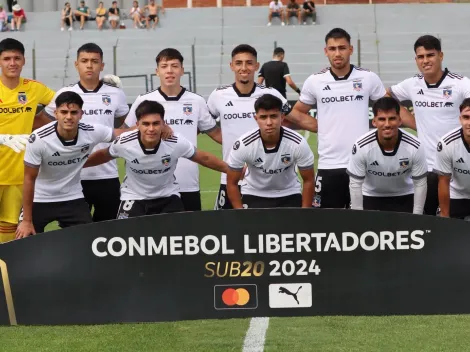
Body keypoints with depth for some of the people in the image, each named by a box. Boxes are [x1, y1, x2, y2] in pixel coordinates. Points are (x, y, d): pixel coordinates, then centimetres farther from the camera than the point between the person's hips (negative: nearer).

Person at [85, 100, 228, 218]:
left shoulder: (176, 143, -24)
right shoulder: (124, 143, -23)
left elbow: (204, 158, -7)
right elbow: (103, 155, -1)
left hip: (167, 197, 1)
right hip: (134, 198, -1)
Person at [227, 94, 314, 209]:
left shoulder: (298, 143, -26)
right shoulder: (243, 145, -27)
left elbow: (308, 180, -10)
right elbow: (232, 183, -13)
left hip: (289, 196, 1)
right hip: (253, 195, -1)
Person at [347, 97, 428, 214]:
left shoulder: (414, 147, -26)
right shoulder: (361, 147, -28)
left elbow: (420, 183, -13)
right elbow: (355, 184, -17)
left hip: (404, 197, 0)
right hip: (370, 197, 0)